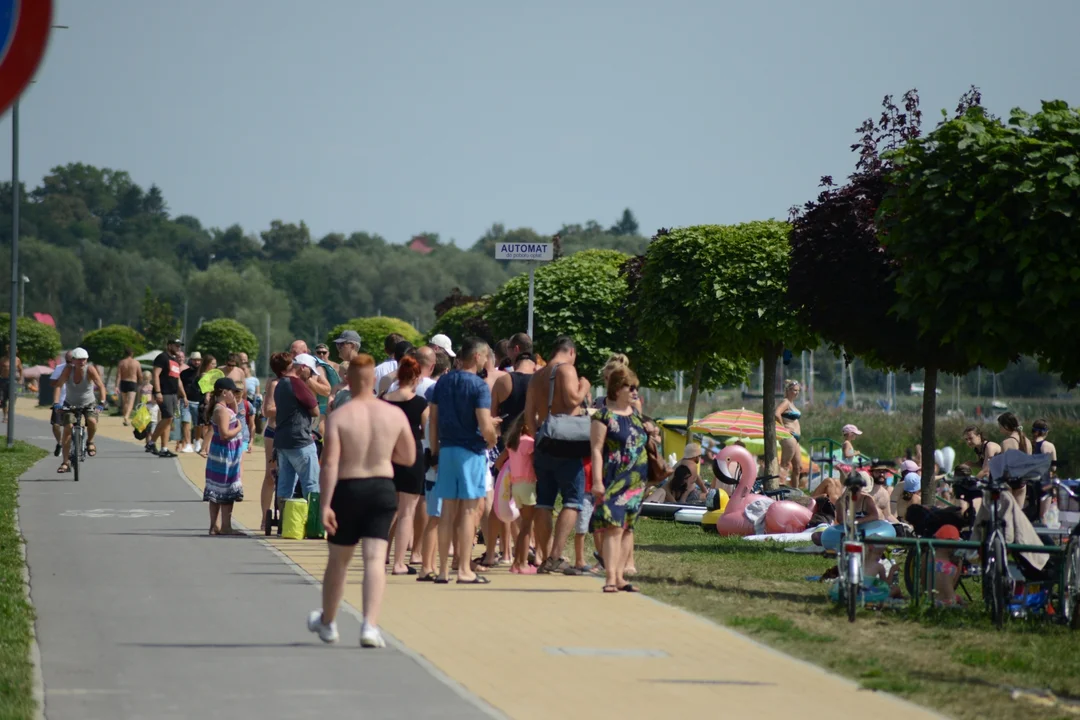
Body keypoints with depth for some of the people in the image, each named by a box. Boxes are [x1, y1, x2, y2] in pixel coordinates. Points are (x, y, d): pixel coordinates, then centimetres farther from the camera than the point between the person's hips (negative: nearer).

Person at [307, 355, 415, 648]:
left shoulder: (338, 416, -10)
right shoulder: (395, 414, -2)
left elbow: (330, 464, -16)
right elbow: (409, 458, 7)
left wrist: (325, 505, -15)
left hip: (347, 490, -1)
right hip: (382, 489, 1)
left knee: (338, 560, 15)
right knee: (375, 559, -2)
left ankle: (327, 622, 33)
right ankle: (370, 625, -16)